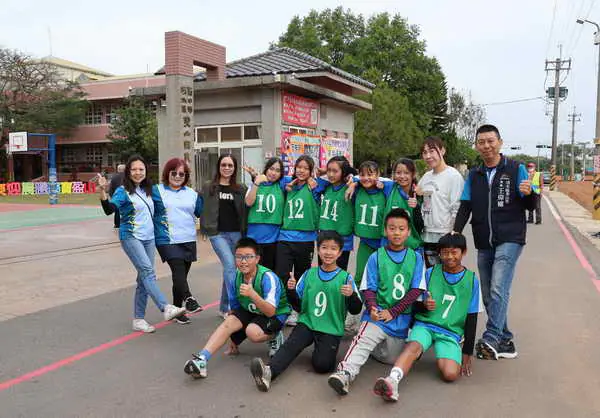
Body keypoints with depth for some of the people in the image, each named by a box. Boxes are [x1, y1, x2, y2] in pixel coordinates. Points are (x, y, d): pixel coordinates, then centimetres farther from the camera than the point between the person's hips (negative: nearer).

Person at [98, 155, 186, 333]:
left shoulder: (148, 190, 12)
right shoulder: (123, 191, -6)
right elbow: (110, 209, -23)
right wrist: (102, 192, -36)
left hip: (149, 238, 6)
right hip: (131, 237, -6)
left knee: (144, 279, 6)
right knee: (148, 271, -23)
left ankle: (138, 319, 12)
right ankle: (166, 308, -29)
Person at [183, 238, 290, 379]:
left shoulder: (268, 277, -28)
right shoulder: (236, 277, -10)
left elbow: (270, 311, -33)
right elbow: (234, 308, 3)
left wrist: (252, 294, -49)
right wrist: (233, 339, 7)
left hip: (276, 315, -5)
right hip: (250, 312, 6)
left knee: (252, 331, -32)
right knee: (228, 322, -20)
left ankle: (275, 337, -1)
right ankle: (201, 359, -27)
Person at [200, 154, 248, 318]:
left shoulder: (241, 189, 10)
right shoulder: (208, 187, 5)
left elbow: (245, 211, 11)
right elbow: (201, 208, 6)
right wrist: (205, 228, 0)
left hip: (236, 234, 3)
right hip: (218, 233, -3)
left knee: (229, 269, 9)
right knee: (230, 265, -17)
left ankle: (224, 308, 22)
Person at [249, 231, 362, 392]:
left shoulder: (345, 277, 0)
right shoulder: (309, 274, 8)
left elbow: (356, 310, -1)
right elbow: (298, 305, 13)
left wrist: (352, 295, -22)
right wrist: (292, 291, -8)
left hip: (331, 330, -2)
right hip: (307, 323, 2)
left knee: (322, 365, -22)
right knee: (290, 345, -28)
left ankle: (321, 349, 7)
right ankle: (268, 371, -44)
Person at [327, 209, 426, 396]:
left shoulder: (416, 258, 3)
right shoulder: (376, 257, 1)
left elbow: (416, 290, -3)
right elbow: (369, 288, -1)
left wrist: (392, 312, -11)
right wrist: (372, 308, -21)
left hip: (402, 318, 2)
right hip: (377, 315, -2)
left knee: (394, 358, 10)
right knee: (362, 343, -28)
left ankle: (379, 344, 35)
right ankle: (344, 373, -35)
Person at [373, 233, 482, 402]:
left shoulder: (472, 280, 4)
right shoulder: (430, 273, 5)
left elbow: (471, 319, 6)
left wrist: (467, 353, 4)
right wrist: (424, 305, -15)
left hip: (451, 333, 0)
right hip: (424, 325, 0)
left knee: (450, 374, -25)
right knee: (413, 346, -34)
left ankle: (443, 359, 7)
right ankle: (392, 381, -53)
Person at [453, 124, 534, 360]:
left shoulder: (516, 169, -1)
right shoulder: (474, 175, 11)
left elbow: (531, 206, -1)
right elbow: (465, 207, 8)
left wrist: (528, 194, -24)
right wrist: (456, 232, -7)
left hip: (510, 240, -5)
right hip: (484, 244, 5)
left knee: (498, 290, -19)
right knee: (489, 296, 9)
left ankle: (490, 340, -15)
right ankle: (505, 342, 21)